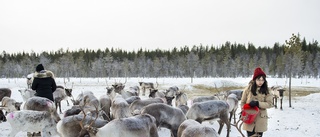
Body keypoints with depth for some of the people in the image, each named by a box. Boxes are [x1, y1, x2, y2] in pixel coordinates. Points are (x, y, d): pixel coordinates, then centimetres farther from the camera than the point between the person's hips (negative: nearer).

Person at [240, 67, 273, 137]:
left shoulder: (266, 90, 1)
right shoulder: (248, 89, -2)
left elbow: (269, 103, -6)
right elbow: (242, 102, 4)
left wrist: (257, 103, -19)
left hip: (260, 120, 1)